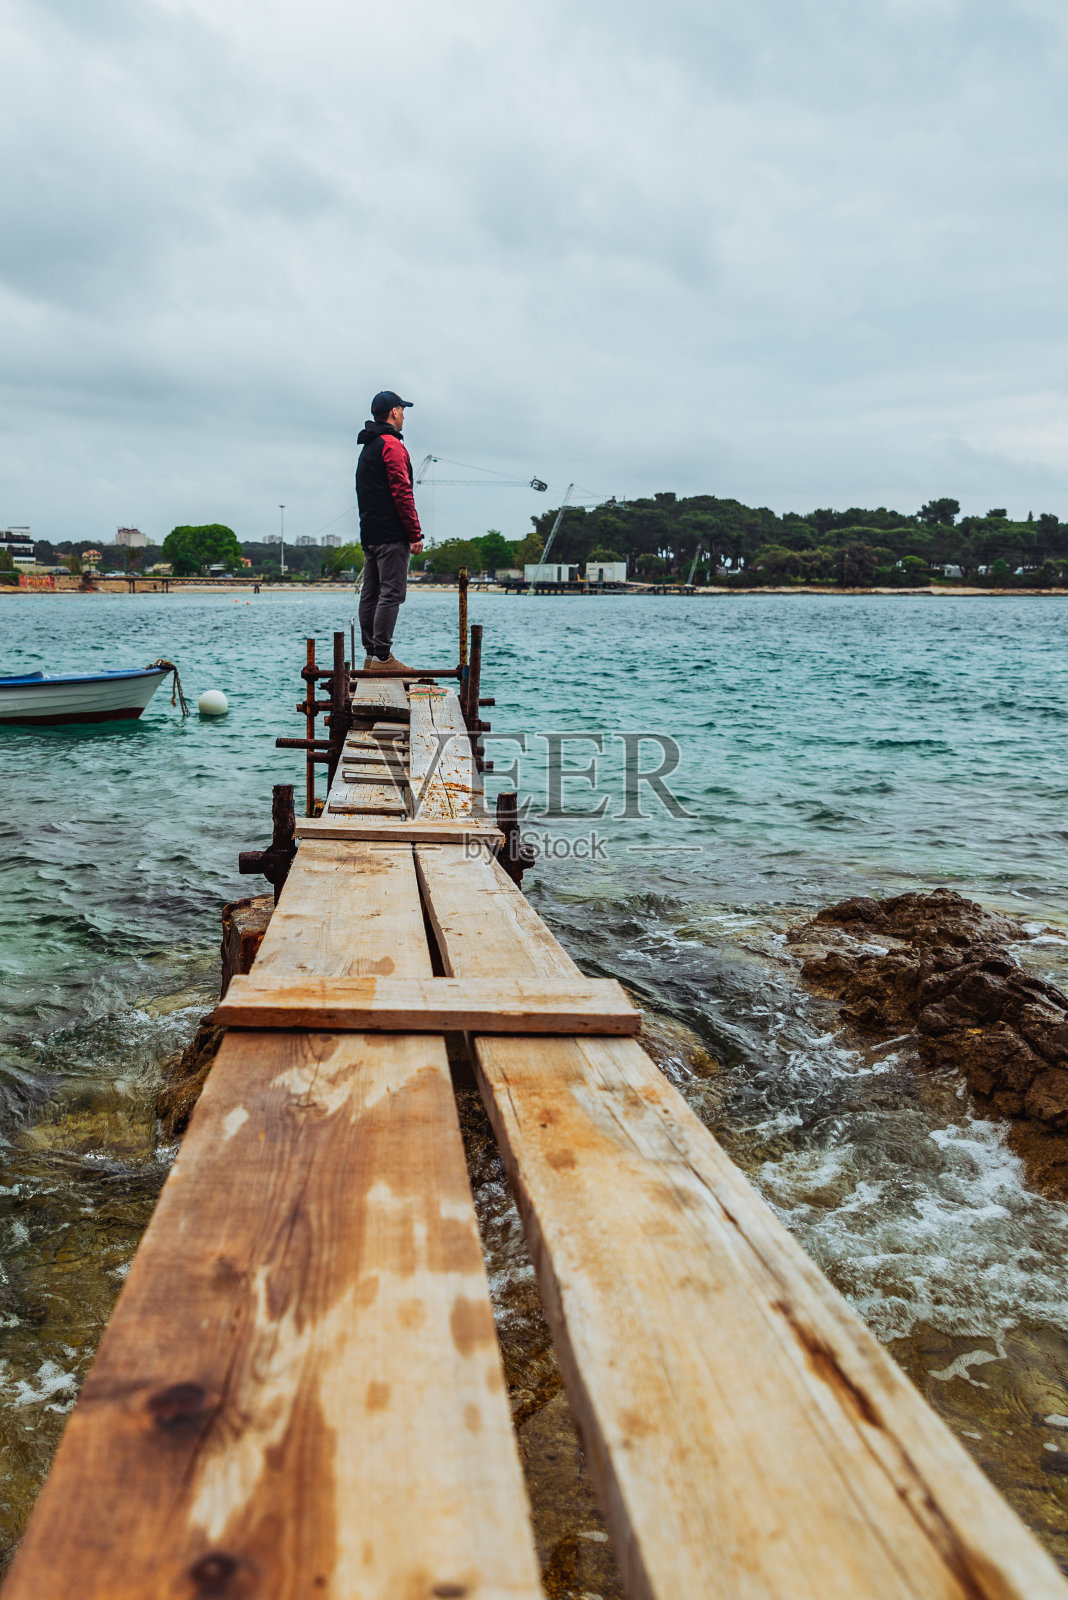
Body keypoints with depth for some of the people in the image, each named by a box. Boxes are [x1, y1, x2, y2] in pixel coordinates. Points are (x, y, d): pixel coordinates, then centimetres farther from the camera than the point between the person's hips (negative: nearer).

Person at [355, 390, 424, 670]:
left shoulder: (367, 447, 21)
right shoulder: (391, 445, -9)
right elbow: (402, 493, -16)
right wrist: (416, 534, -15)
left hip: (369, 534, 10)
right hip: (391, 535, -10)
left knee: (370, 594, 9)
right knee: (391, 594, -11)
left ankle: (370, 653, 12)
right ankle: (382, 656, -15)